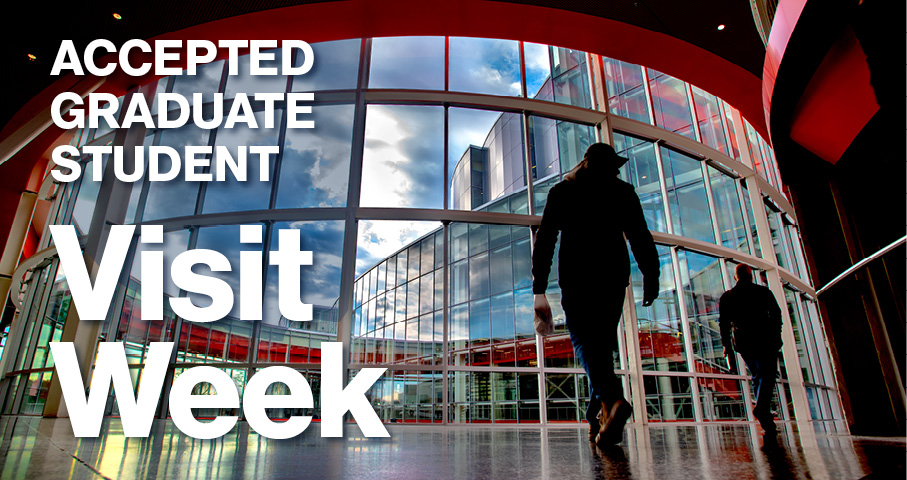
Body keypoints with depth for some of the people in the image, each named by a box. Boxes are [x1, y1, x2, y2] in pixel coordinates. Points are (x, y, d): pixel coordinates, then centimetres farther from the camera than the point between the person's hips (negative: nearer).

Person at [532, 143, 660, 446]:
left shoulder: (561, 191, 11)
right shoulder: (623, 191, 13)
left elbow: (545, 241, 3)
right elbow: (640, 238, 4)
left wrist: (539, 290, 2)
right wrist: (650, 277, 3)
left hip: (575, 278, -2)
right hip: (614, 276, 2)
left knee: (584, 341, -5)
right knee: (603, 344, 10)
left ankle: (612, 399, -31)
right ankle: (598, 420, 10)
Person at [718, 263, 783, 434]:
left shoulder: (726, 297, 4)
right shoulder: (763, 292, 1)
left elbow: (723, 322, 2)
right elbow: (776, 314, 0)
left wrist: (726, 344, 6)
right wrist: (776, 335, 9)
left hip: (742, 342, 3)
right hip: (765, 340, -3)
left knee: (757, 376, 15)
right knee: (767, 375, -1)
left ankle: (766, 418, 19)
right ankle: (761, 408, -22)